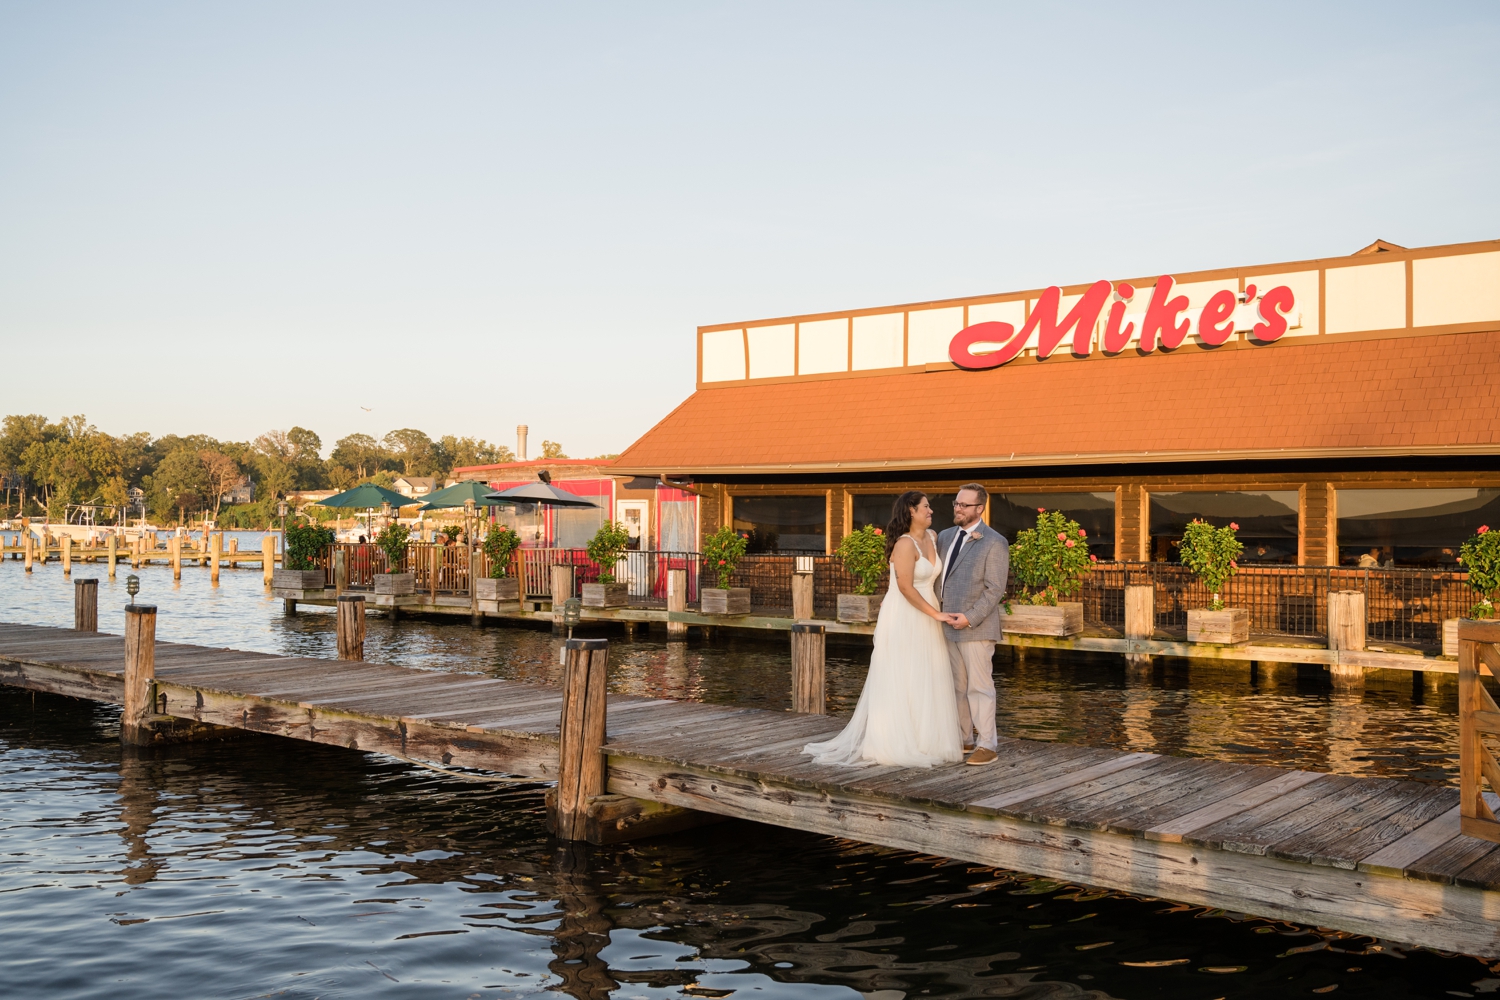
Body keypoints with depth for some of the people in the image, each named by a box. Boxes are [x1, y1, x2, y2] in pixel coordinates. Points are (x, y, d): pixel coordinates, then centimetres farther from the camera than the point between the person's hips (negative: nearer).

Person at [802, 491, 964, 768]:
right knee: (900, 680, -3)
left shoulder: (932, 537, 8)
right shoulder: (905, 544, -18)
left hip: (924, 620, 8)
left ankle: (923, 739, 18)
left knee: (925, 680, 10)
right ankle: (894, 743, 4)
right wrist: (935, 614, -18)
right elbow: (905, 587, -22)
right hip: (903, 618, -8)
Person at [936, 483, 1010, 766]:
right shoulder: (945, 537, 12)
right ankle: (964, 739, 20)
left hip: (977, 627, -6)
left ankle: (987, 745, 4)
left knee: (979, 687, -3)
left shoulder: (995, 542, -8)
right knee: (957, 687, 11)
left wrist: (970, 618, -19)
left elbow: (995, 589, -12)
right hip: (949, 626, 7)